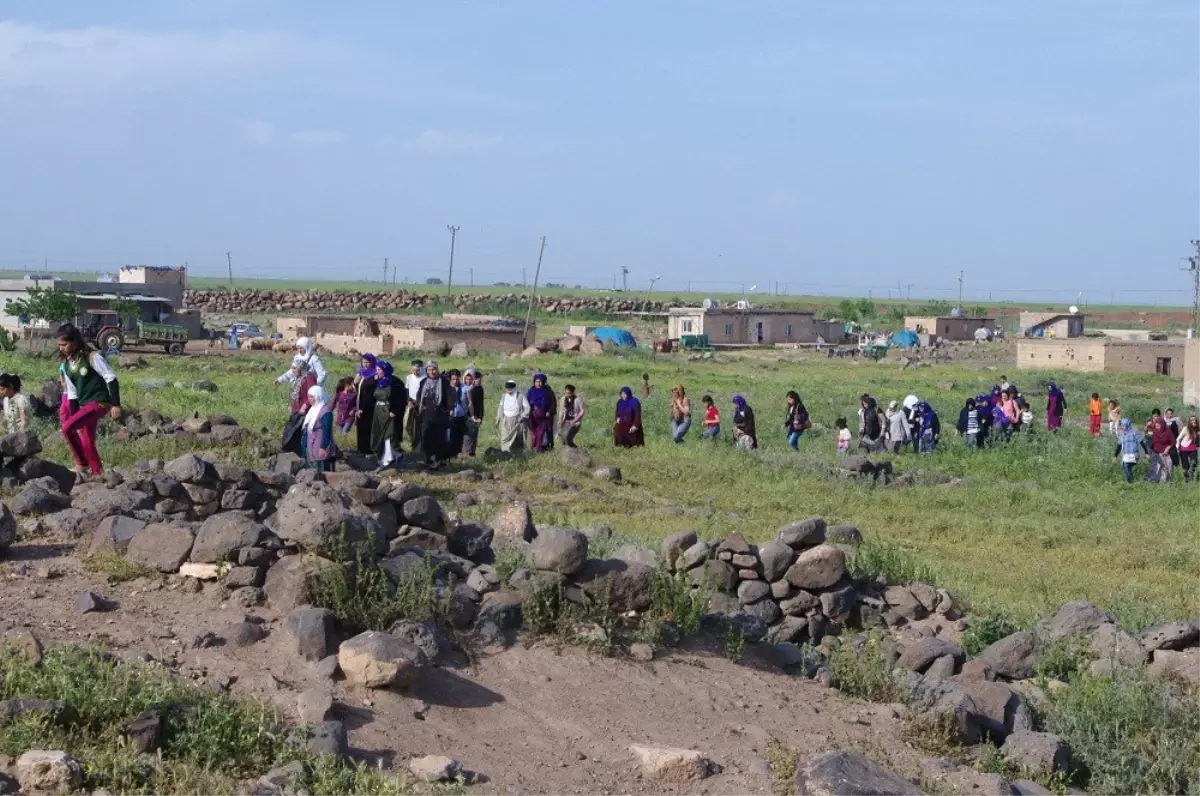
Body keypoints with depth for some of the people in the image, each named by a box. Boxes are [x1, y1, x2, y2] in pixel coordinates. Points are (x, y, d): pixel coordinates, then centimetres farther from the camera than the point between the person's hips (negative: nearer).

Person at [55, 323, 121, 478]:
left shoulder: (92, 357, -13)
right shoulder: (65, 365, 8)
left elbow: (111, 379, -14)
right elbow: (72, 394, 12)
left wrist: (115, 405, -19)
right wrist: (74, 417, 8)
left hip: (99, 402, -8)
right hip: (84, 405, 8)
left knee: (67, 427, -21)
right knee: (87, 443, 8)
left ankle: (82, 465, -8)